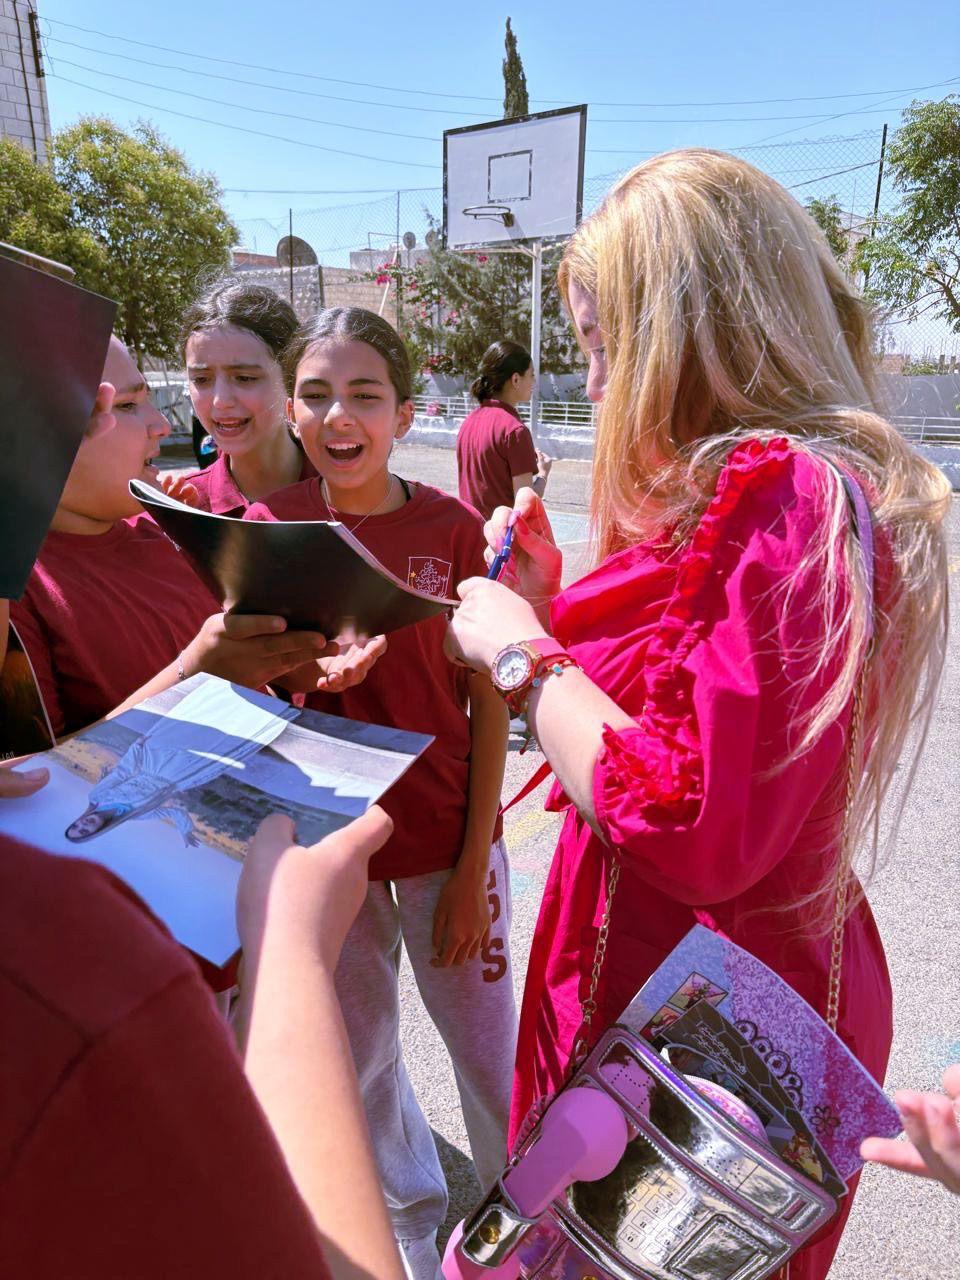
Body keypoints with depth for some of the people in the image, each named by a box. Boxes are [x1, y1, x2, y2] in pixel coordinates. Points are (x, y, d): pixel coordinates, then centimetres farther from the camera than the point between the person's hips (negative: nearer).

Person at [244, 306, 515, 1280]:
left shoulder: (453, 527, -9)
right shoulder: (268, 527, -5)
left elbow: (488, 703, -6)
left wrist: (474, 868, -6)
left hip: (448, 839, -1)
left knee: (487, 1050, 15)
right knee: (359, 1055, 20)